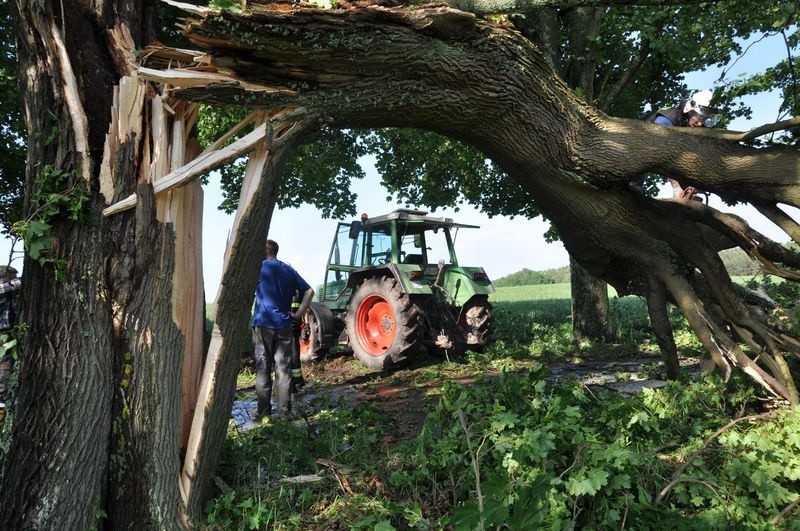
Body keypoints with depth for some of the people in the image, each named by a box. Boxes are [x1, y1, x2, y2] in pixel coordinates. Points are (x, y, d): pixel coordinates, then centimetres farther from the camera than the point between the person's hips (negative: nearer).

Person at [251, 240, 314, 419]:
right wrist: (298, 313, 8)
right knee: (283, 368, 5)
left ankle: (264, 410, 6)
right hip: (283, 325, 3)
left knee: (263, 369, 4)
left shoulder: (260, 267, -1)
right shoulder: (289, 270, 11)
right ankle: (285, 409, 7)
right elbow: (309, 291, 10)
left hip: (263, 324, -3)